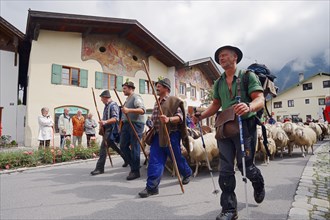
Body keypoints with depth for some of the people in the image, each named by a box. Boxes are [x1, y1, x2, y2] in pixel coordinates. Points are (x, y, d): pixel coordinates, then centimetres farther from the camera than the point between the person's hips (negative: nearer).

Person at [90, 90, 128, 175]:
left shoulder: (113, 105, -13)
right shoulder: (106, 106, 17)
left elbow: (115, 118, -25)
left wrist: (105, 122, -39)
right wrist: (102, 122, 9)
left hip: (111, 130, -10)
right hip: (106, 130, 10)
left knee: (103, 148, -10)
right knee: (113, 146, 18)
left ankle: (100, 168, -3)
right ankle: (127, 159, 31)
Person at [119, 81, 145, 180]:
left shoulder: (136, 97, -8)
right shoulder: (127, 99, 21)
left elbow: (142, 110, -24)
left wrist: (129, 110, -35)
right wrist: (122, 121, 20)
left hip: (136, 124, -9)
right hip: (126, 124, 9)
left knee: (134, 148, -5)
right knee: (123, 146, 9)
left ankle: (135, 171, 4)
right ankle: (133, 164, 23)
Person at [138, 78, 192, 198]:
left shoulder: (173, 100, -6)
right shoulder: (157, 103, 17)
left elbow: (180, 116, -16)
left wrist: (169, 119, -32)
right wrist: (151, 123, 15)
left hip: (171, 135, -6)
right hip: (157, 135, 6)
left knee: (177, 158, 10)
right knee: (154, 160, -3)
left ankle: (187, 173, 39)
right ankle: (151, 187, 0)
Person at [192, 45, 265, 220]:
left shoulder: (248, 76, -1)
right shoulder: (218, 83, 14)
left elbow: (260, 100, -11)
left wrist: (249, 107, -33)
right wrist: (201, 116, 3)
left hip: (245, 126, -4)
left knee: (244, 165, 5)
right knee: (225, 170, 2)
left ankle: (259, 185, 41)